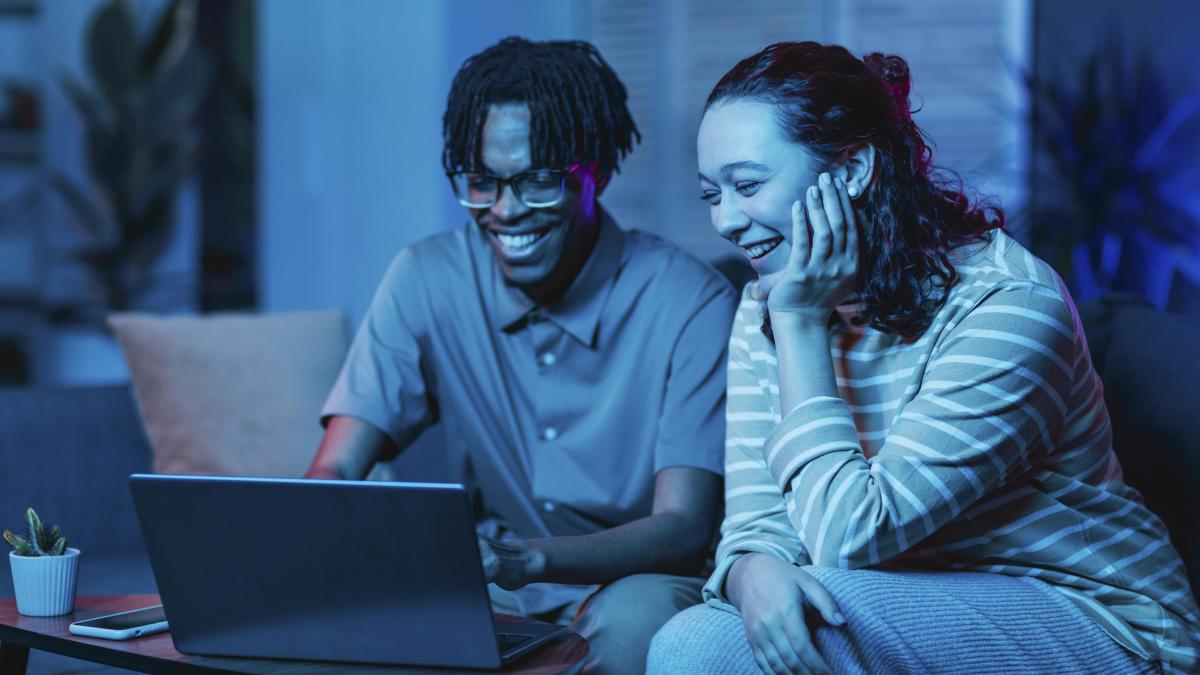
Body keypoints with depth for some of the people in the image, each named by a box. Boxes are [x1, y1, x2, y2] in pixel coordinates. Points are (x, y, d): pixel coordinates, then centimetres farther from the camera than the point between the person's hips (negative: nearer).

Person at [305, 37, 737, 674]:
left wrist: (533, 559, -40)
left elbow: (683, 527, -20)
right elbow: (333, 472, -8)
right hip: (485, 586, 3)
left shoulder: (692, 304, -15)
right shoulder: (425, 280, -5)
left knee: (634, 622, -37)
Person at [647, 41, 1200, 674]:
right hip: (914, 609, 5)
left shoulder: (1005, 303, -22)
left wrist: (802, 325, -21)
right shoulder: (762, 311, 0)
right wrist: (755, 576, -29)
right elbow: (755, 522, -5)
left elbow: (847, 536, -25)